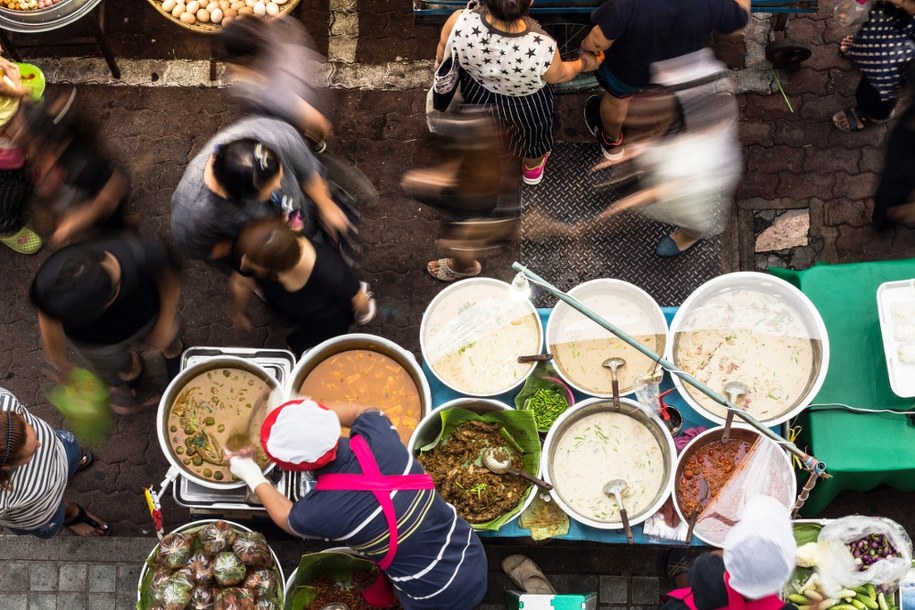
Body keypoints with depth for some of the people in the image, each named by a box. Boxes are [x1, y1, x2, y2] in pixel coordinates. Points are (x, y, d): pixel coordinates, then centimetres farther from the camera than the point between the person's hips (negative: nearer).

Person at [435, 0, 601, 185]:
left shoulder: (460, 22, -37)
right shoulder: (543, 49, -40)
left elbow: (442, 57, -14)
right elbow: (560, 75, -16)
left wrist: (439, 63, 10)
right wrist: (583, 64, 5)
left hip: (475, 93, 2)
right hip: (526, 106, -1)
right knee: (532, 129, 33)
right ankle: (532, 169, 63)